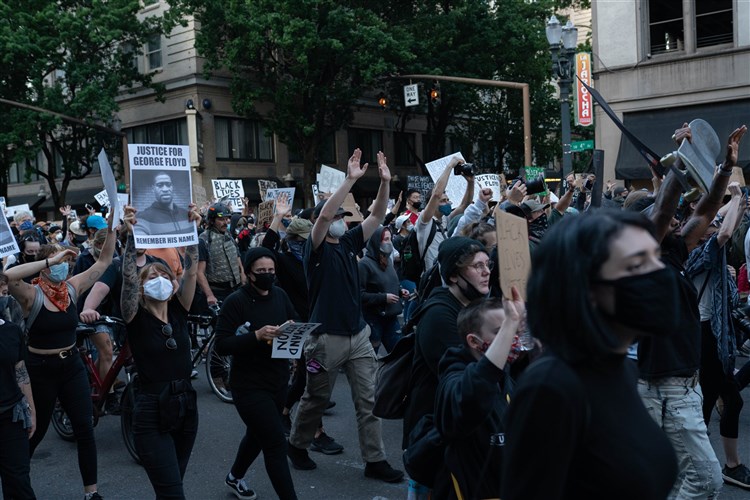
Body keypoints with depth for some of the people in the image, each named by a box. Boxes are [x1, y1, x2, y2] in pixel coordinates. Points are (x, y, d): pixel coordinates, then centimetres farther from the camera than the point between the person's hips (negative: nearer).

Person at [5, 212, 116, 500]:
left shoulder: (72, 288, -2)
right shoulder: (32, 295, -15)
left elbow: (104, 261, -5)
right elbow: (9, 276, -37)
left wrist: (111, 227, -17)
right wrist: (50, 260, -36)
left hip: (71, 365, 4)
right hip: (39, 369, -4)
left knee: (85, 430, 2)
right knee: (36, 432, 12)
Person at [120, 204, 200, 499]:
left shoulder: (178, 310, 3)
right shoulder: (136, 316, -6)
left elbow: (191, 271, -7)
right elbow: (128, 277, -21)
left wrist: (192, 228, -15)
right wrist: (131, 235, -32)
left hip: (185, 406, 5)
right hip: (151, 412, -4)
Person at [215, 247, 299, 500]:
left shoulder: (280, 295, 2)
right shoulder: (235, 301, -15)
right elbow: (221, 345, -18)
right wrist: (256, 336, -29)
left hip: (279, 380, 7)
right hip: (250, 385, -7)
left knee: (258, 435, 25)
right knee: (277, 444, -8)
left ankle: (235, 477, 51)